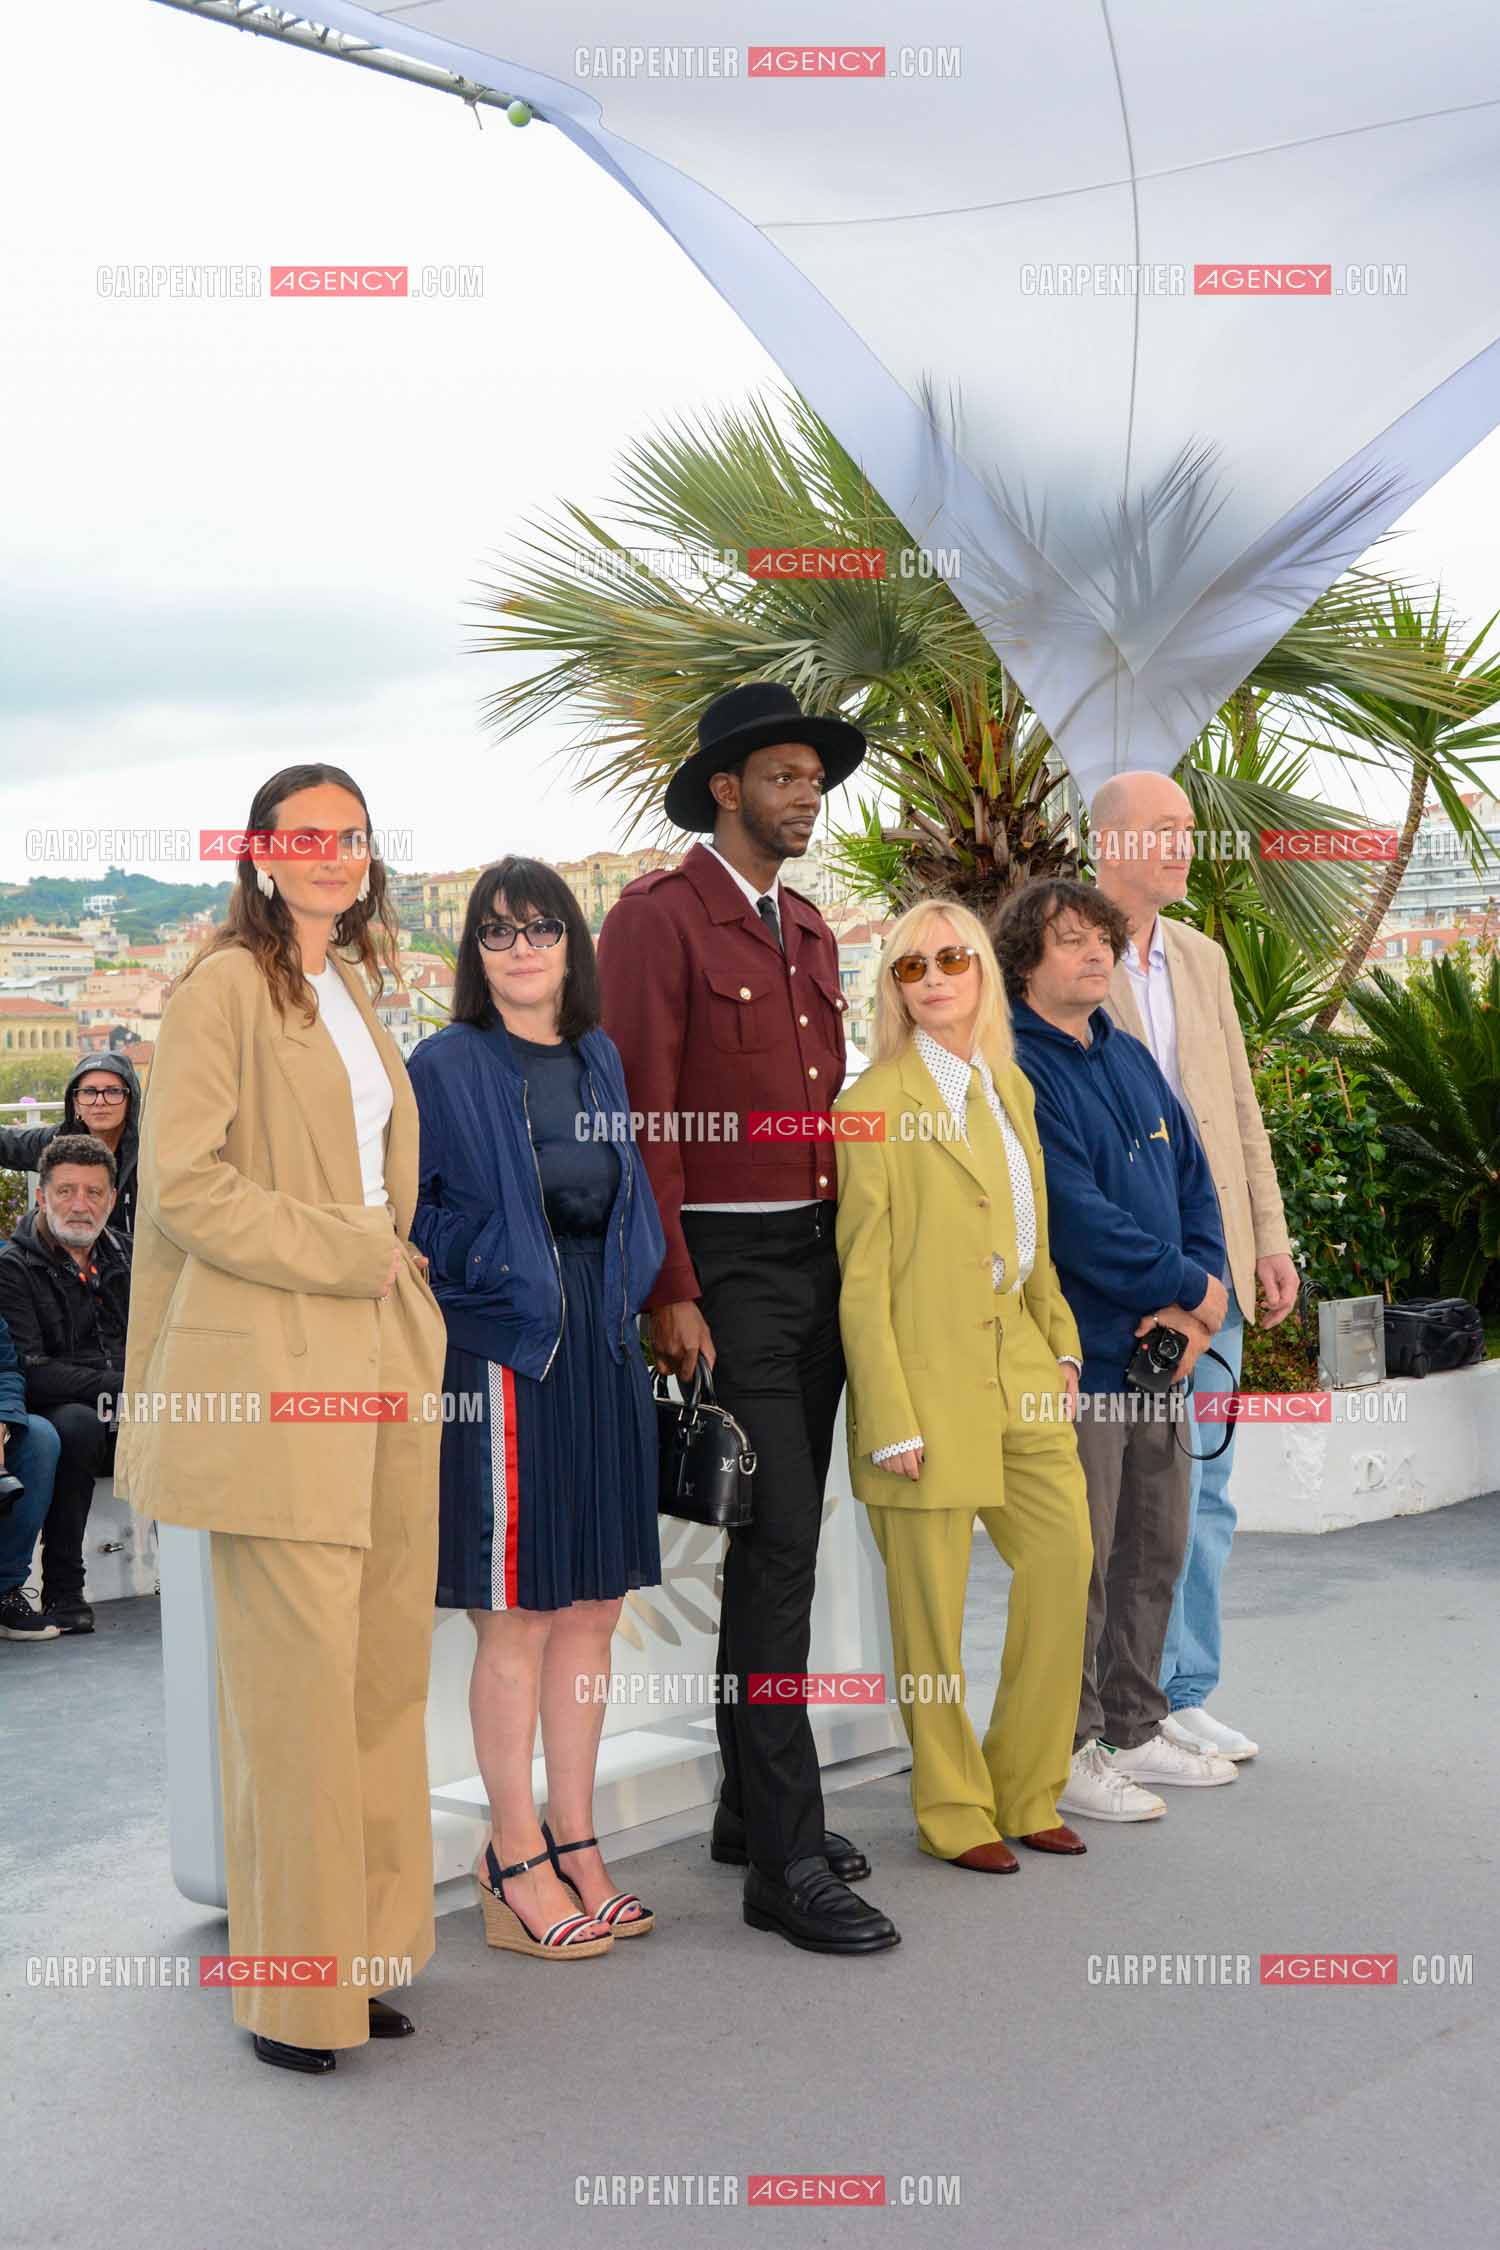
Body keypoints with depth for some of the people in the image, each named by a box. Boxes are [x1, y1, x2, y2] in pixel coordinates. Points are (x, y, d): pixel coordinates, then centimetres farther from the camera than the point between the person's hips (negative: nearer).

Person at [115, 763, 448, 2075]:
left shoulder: (355, 991, 19)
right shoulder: (226, 986, -5)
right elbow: (185, 1179, -12)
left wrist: (396, 1259, 12)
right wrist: (340, 1252, -12)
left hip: (382, 1353, 8)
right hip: (273, 1363, -7)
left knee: (383, 1659, 8)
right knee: (299, 1669, -6)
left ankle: (361, 1950, 20)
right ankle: (291, 1982, 7)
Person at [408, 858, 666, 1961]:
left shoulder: (600, 1060, 13)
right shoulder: (445, 1069, -5)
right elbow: (409, 1219, -5)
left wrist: (626, 1305, 9)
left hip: (604, 1352, 6)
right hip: (504, 1355, -6)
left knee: (593, 1610, 10)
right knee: (517, 1614, 0)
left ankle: (574, 1842, 22)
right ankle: (515, 1862, 12)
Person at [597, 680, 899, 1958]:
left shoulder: (810, 930, 18)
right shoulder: (660, 917, -7)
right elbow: (644, 1115, -13)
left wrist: (853, 1248, 12)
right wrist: (670, 1295, -17)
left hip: (821, 1259, 8)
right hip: (728, 1265, -8)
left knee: (784, 1547, 13)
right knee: (777, 1549, -9)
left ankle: (754, 1807, 26)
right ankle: (788, 1862, -2)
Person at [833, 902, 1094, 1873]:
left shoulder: (1010, 1085, 12)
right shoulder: (876, 1103, -9)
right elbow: (861, 1276, -10)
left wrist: (1061, 1346, 11)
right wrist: (890, 1418, -14)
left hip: (1018, 1359, 7)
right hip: (929, 1375, -7)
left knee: (1066, 1558, 8)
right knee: (932, 1605, 4)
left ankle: (1026, 1794, 25)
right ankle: (955, 1813, 22)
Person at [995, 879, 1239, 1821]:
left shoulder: (1132, 1060, 15)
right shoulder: (1016, 1071, -12)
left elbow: (1195, 1183, 13)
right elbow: (1077, 1216, -19)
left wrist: (1200, 1293, -4)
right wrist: (1186, 1287, -11)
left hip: (1159, 1349, 8)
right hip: (1078, 1352, -8)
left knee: (1157, 1548, 15)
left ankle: (1134, 1728, 29)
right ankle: (1069, 1751, 12)